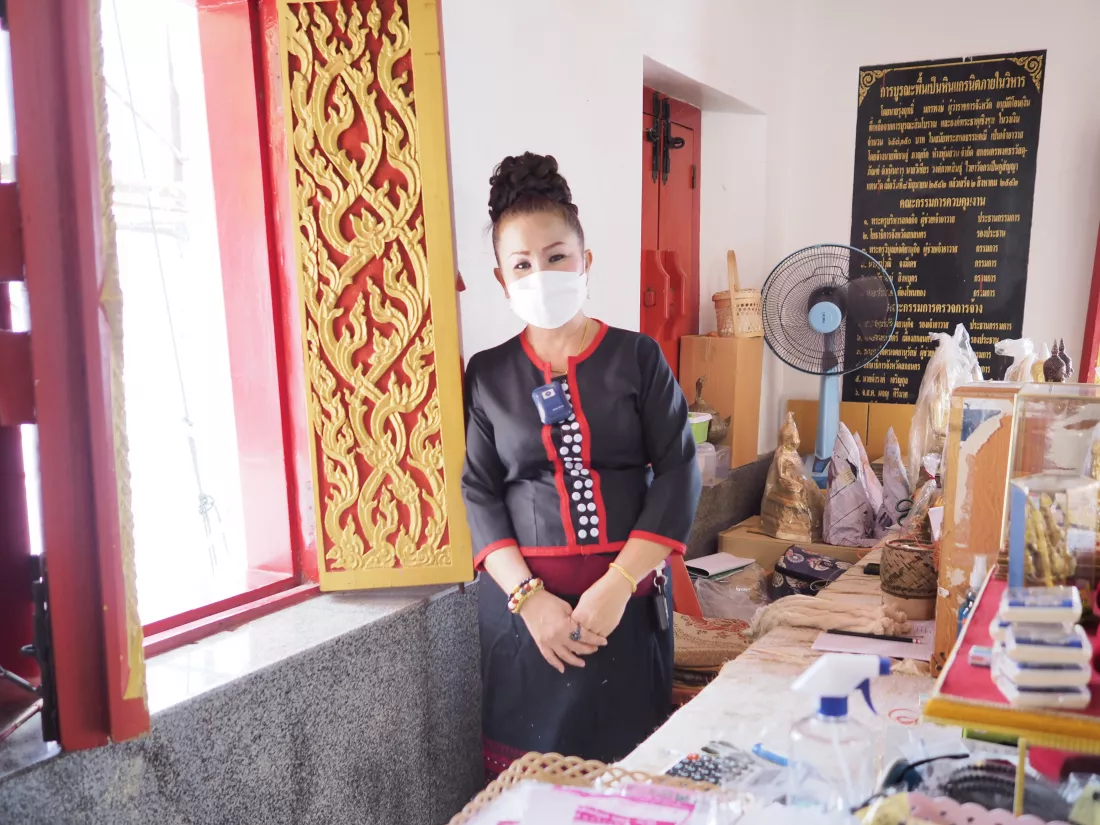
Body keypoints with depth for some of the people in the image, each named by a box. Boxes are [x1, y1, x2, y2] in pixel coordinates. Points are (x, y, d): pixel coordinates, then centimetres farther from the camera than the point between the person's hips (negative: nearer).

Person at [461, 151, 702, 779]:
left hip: (628, 595, 0)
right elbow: (479, 494, 1)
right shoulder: (488, 375, 5)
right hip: (524, 599, 1)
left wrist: (615, 587, -13)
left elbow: (679, 474, -4)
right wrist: (530, 597, -12)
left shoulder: (638, 358, 1)